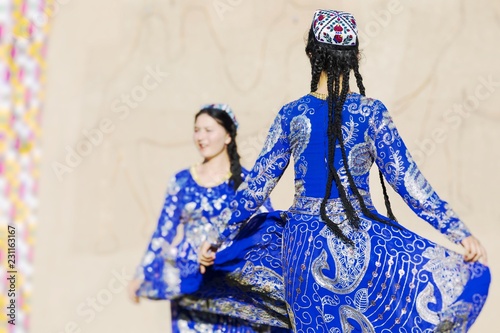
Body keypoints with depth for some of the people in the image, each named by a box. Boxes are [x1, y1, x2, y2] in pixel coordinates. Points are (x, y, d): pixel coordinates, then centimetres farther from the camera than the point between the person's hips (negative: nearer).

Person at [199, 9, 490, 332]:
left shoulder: (291, 114, 0)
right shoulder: (371, 112, -8)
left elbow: (257, 185, 4)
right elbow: (406, 180, -11)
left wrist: (221, 241, 15)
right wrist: (461, 233, -8)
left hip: (303, 243, 4)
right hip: (359, 237, -4)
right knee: (461, 277, 3)